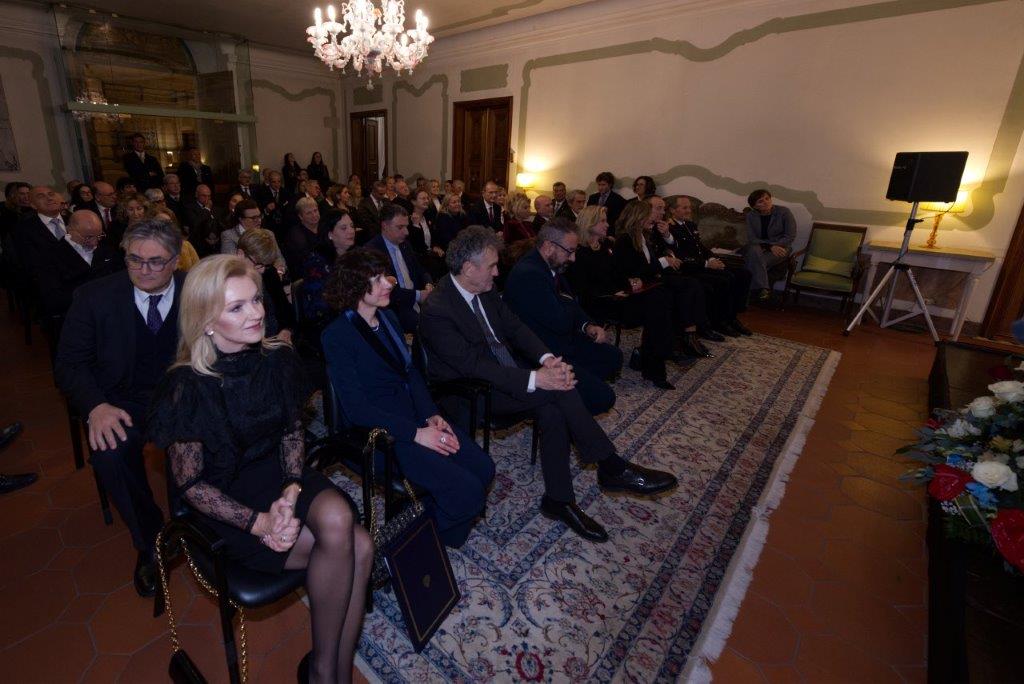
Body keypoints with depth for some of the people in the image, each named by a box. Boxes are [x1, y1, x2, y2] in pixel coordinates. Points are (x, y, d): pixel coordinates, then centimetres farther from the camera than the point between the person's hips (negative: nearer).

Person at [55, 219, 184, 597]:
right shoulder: (94, 296, -3)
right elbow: (69, 364, 0)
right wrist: (96, 406, -21)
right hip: (123, 402, 1)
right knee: (109, 452, -30)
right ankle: (149, 542, -5)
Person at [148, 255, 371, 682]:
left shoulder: (277, 359, -7)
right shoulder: (188, 386, -18)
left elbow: (292, 431, 3)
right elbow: (190, 485, -11)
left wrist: (291, 490, -14)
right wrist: (259, 523, -22)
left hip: (279, 474, 4)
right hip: (226, 499, -4)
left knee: (338, 519, -28)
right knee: (357, 549, -22)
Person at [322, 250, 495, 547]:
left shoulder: (388, 317, 8)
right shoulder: (337, 336, -14)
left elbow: (411, 372, 10)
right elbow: (356, 408, -17)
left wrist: (432, 415, -5)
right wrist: (416, 433, -20)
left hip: (417, 416, 7)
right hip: (380, 433, -7)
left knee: (483, 468, -5)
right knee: (468, 492, -16)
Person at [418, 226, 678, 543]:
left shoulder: (484, 290, 3)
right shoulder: (436, 311, -21)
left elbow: (515, 327, 5)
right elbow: (474, 366, -26)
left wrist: (547, 359, -13)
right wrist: (535, 379, -32)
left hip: (507, 371, 7)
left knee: (551, 410, -21)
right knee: (559, 389, -23)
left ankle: (558, 500, -5)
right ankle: (612, 469, -10)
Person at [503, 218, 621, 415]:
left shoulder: (552, 266, 6)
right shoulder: (528, 275, -26)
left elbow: (572, 304, 16)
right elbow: (562, 322, -28)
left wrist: (588, 326, -3)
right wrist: (569, 303, -5)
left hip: (560, 343, 10)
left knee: (613, 356, 14)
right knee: (602, 398, -13)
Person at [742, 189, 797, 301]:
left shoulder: (784, 212, -4)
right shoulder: (751, 216, 2)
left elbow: (791, 236, -7)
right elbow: (752, 238, -5)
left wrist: (774, 246, -19)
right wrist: (770, 246, -20)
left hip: (780, 247, -2)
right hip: (758, 246, 2)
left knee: (755, 262, -32)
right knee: (754, 252, -35)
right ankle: (763, 289, -38)